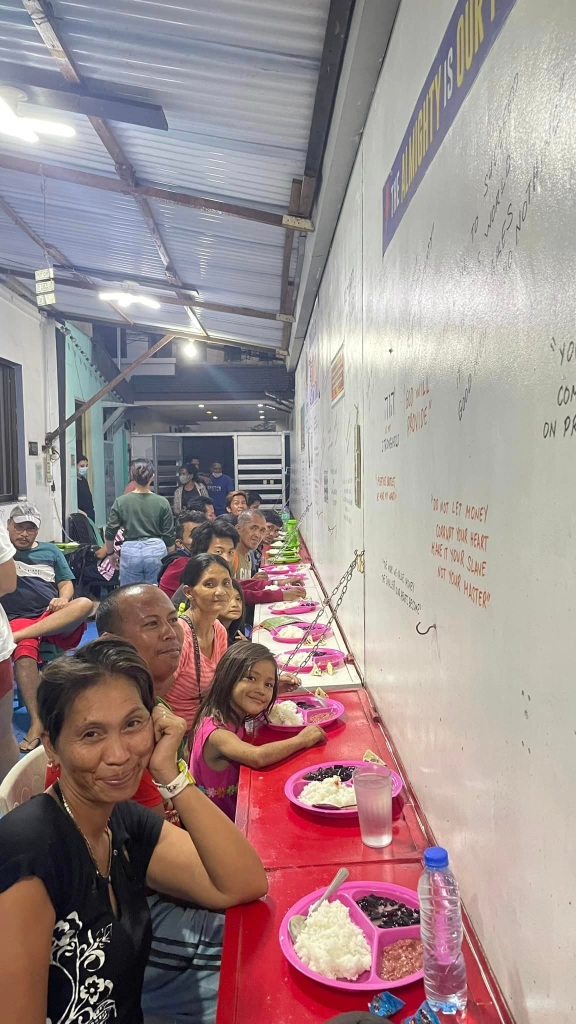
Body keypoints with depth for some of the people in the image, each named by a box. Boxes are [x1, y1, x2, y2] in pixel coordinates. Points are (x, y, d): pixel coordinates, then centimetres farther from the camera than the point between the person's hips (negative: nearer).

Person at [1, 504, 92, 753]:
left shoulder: (51, 551, 21)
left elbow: (66, 584, 15)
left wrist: (62, 600, -6)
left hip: (57, 619, 2)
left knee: (84, 603, -31)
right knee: (24, 654, -35)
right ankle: (37, 723, -33)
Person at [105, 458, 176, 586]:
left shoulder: (121, 502, -2)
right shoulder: (162, 503, -3)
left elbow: (110, 532, 2)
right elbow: (169, 536, 1)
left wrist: (110, 553, 18)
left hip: (130, 551, 0)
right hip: (156, 550, 0)